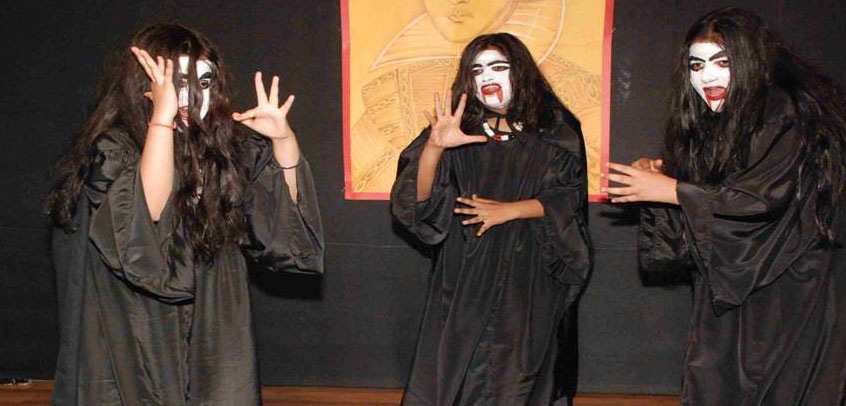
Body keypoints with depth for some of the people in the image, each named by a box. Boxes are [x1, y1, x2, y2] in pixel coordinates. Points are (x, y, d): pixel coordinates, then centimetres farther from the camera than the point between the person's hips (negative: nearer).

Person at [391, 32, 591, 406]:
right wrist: (434, 146, -27)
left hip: (529, 280, -1)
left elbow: (571, 197, -4)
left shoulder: (555, 132, 1)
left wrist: (509, 211, -14)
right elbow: (418, 200, -9)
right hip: (466, 278, 1)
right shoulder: (460, 130, 1)